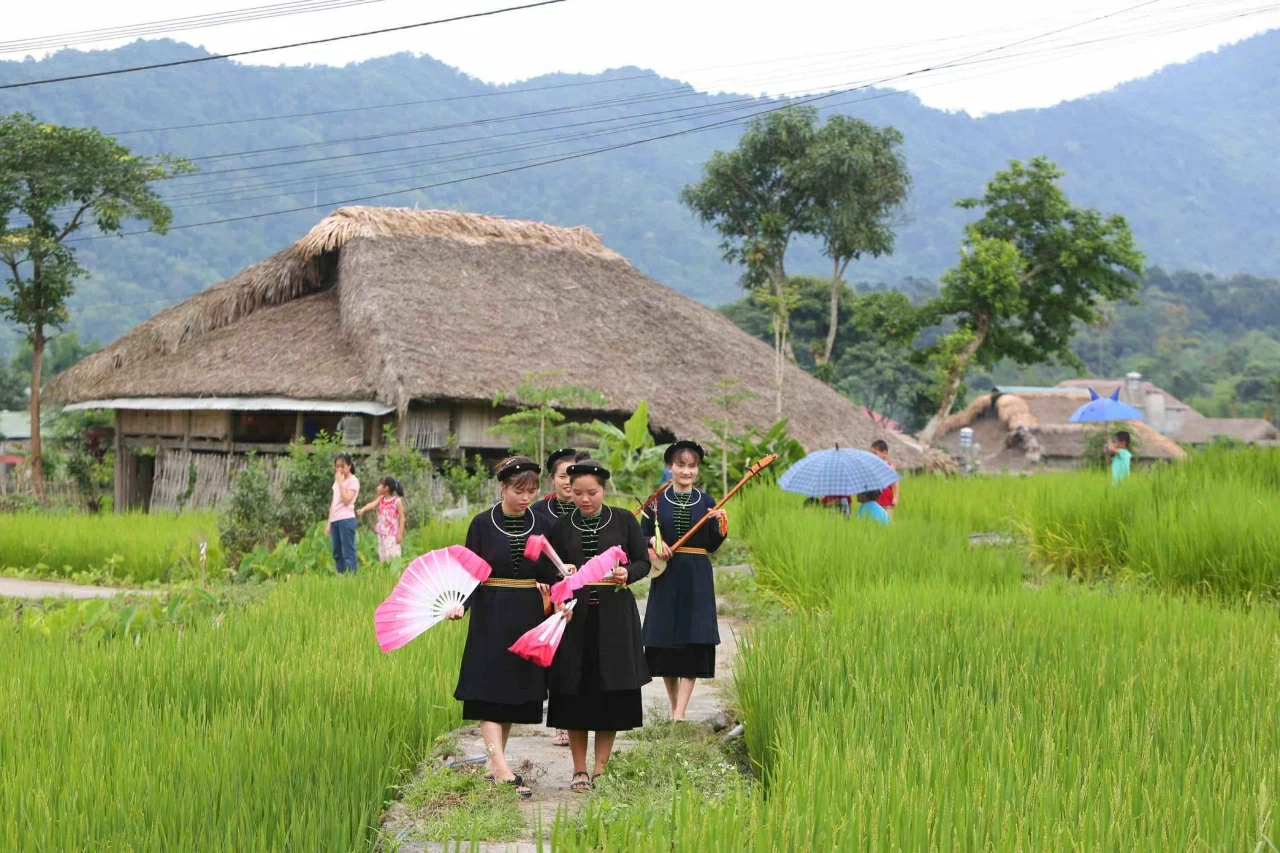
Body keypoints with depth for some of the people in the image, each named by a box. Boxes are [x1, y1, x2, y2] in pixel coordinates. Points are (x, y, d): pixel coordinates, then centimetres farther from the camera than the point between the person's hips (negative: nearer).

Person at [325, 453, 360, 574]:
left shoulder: (353, 481, -4)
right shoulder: (337, 481, 18)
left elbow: (346, 500, -17)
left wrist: (341, 483, -12)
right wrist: (329, 522, 17)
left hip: (346, 520, -8)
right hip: (335, 520, 8)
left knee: (348, 552, -10)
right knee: (337, 553, 8)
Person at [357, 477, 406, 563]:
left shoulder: (397, 501, -10)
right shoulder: (381, 499, 6)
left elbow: (402, 518, -9)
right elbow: (372, 504, -12)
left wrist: (400, 534, -14)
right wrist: (362, 510, -33)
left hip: (392, 535, -7)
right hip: (382, 534, 7)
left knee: (393, 557, -9)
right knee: (382, 557, 11)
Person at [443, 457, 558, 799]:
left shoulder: (541, 525, 4)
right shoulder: (483, 524, -4)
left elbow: (547, 575, 6)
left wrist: (563, 578, -15)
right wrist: (460, 603, -20)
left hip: (529, 616, 3)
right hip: (491, 616, -3)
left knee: (516, 693, 7)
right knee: (489, 690, -10)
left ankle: (495, 764, 17)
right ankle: (502, 768, -16)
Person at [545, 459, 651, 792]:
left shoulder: (624, 520, 2)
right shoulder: (561, 527, 6)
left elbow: (643, 562, 4)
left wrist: (627, 574, -16)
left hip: (615, 617, -1)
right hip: (574, 617, 1)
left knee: (612, 693, 0)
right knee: (574, 693, 0)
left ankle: (601, 768, 10)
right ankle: (579, 770, 11)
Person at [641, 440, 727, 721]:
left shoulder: (707, 502, 5)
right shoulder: (657, 501, 4)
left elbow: (712, 546, 5)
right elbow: (642, 538, 6)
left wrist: (722, 525, -13)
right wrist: (653, 542, -15)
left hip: (697, 579, 0)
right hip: (666, 576, 0)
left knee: (693, 641, -7)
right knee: (665, 640, 5)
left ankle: (680, 713, -9)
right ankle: (673, 704, 23)